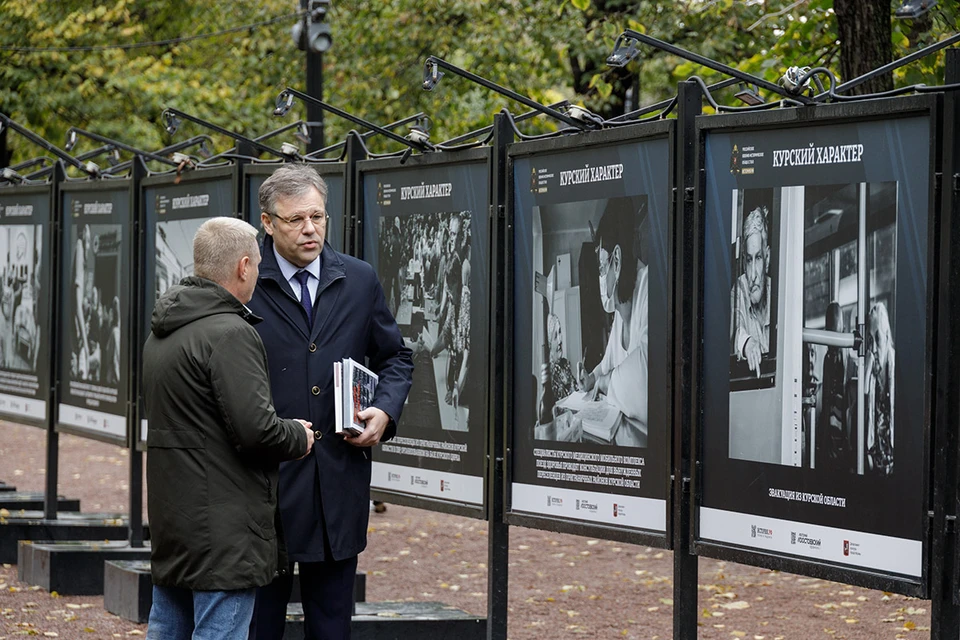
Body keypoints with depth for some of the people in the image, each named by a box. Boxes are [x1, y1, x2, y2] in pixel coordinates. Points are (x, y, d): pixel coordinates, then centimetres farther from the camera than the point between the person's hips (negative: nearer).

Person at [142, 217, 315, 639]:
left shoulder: (161, 333, 14)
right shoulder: (230, 334, -17)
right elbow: (255, 427, -23)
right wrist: (299, 438, -2)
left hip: (169, 520, 10)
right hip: (223, 529, -10)